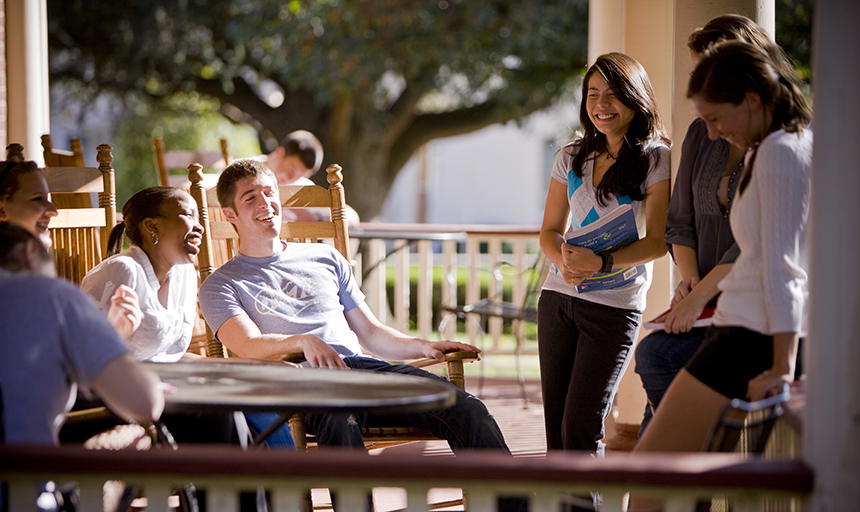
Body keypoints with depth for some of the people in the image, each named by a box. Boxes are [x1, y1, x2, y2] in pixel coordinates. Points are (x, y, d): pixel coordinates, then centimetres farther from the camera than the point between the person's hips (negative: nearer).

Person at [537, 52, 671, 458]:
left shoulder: (657, 159, -4)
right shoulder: (572, 158, 10)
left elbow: (658, 241, -9)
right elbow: (550, 230, 14)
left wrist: (601, 263, -23)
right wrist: (562, 259, -10)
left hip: (615, 306, -5)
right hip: (559, 295, 5)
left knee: (580, 428, -8)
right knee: (556, 425, 4)